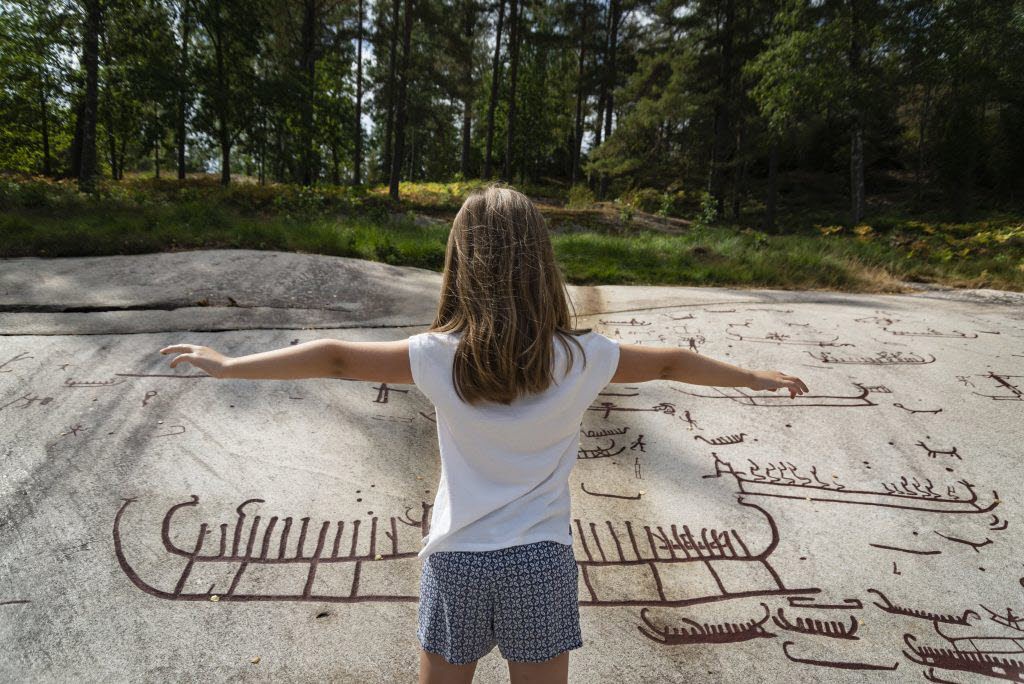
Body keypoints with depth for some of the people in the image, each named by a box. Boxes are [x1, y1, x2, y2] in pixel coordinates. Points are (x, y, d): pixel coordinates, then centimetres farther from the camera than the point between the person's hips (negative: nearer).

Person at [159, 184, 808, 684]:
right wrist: (759, 376, 19)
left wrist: (229, 365, 8)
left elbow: (334, 357, -5)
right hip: (541, 562, 0)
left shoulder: (439, 357, -13)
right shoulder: (582, 359, -11)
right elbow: (672, 362, 3)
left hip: (456, 560, 1)